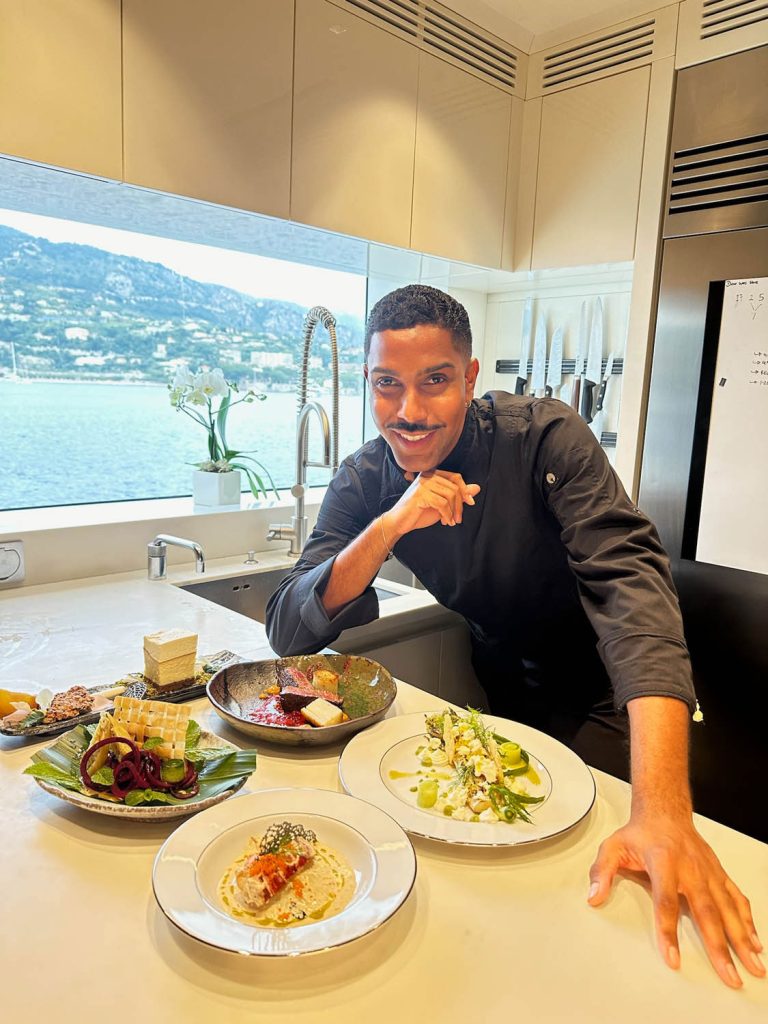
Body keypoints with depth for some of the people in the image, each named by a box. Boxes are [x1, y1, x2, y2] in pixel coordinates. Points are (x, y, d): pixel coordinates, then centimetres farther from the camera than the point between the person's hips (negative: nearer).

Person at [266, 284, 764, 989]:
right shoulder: (366, 482, -14)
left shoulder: (545, 436, -25)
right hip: (500, 687, 3)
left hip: (603, 698, -3)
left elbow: (629, 581, -37)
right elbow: (288, 630, -20)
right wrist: (389, 527, -38)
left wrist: (663, 812, -48)